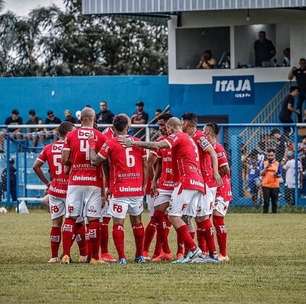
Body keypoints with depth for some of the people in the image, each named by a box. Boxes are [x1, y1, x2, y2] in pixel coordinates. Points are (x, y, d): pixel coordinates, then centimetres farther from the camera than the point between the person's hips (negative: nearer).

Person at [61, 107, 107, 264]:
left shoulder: (71, 135, 2)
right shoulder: (100, 137, -1)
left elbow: (64, 159, 0)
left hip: (75, 181, 1)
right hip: (94, 181, -1)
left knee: (70, 218, 6)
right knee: (93, 219, 1)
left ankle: (66, 254, -1)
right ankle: (93, 256, 0)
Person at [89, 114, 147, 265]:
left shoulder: (110, 143, -7)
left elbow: (96, 161, -2)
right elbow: (145, 166, 7)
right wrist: (144, 185, 16)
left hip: (119, 190, -4)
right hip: (137, 189, 4)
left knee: (118, 223, -1)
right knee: (137, 221, 16)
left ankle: (122, 257, -8)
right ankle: (140, 255, 22)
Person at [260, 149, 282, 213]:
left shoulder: (278, 164, 6)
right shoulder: (264, 163, 7)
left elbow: (280, 175, 3)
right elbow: (261, 173, -2)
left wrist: (277, 175, -19)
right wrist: (266, 167, -16)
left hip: (275, 186, 0)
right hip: (266, 186, 0)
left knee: (274, 202, 2)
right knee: (266, 202, -2)